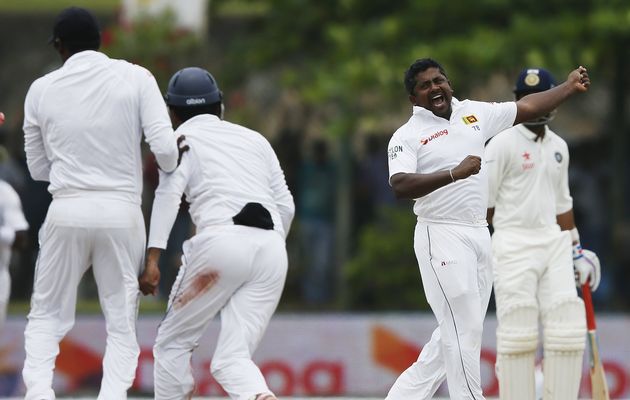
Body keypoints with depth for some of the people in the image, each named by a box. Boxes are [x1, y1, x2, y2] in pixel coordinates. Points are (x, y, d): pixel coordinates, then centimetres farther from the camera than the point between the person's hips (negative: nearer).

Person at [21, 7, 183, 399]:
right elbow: (166, 147, -9)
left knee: (47, 316, 15)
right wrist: (172, 173, 13)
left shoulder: (42, 90, 4)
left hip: (67, 212, 1)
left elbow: (38, 168, 12)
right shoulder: (135, 78, -2)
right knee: (122, 324, 9)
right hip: (121, 212, -1)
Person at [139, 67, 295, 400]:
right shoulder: (254, 139, 26)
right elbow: (286, 205, 21)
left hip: (221, 240, -4)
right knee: (233, 358, 2)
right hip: (272, 248, 4)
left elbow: (168, 194, -5)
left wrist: (152, 259, -13)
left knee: (173, 343, 13)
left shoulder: (183, 138, 12)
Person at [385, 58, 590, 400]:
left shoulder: (474, 113, 11)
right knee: (463, 330, -10)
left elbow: (527, 108, 19)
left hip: (479, 235, 7)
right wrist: (454, 174, -33)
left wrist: (569, 87, 16)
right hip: (442, 238, -7)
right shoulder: (407, 136, -7)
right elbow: (401, 186, -23)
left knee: (456, 333, 9)